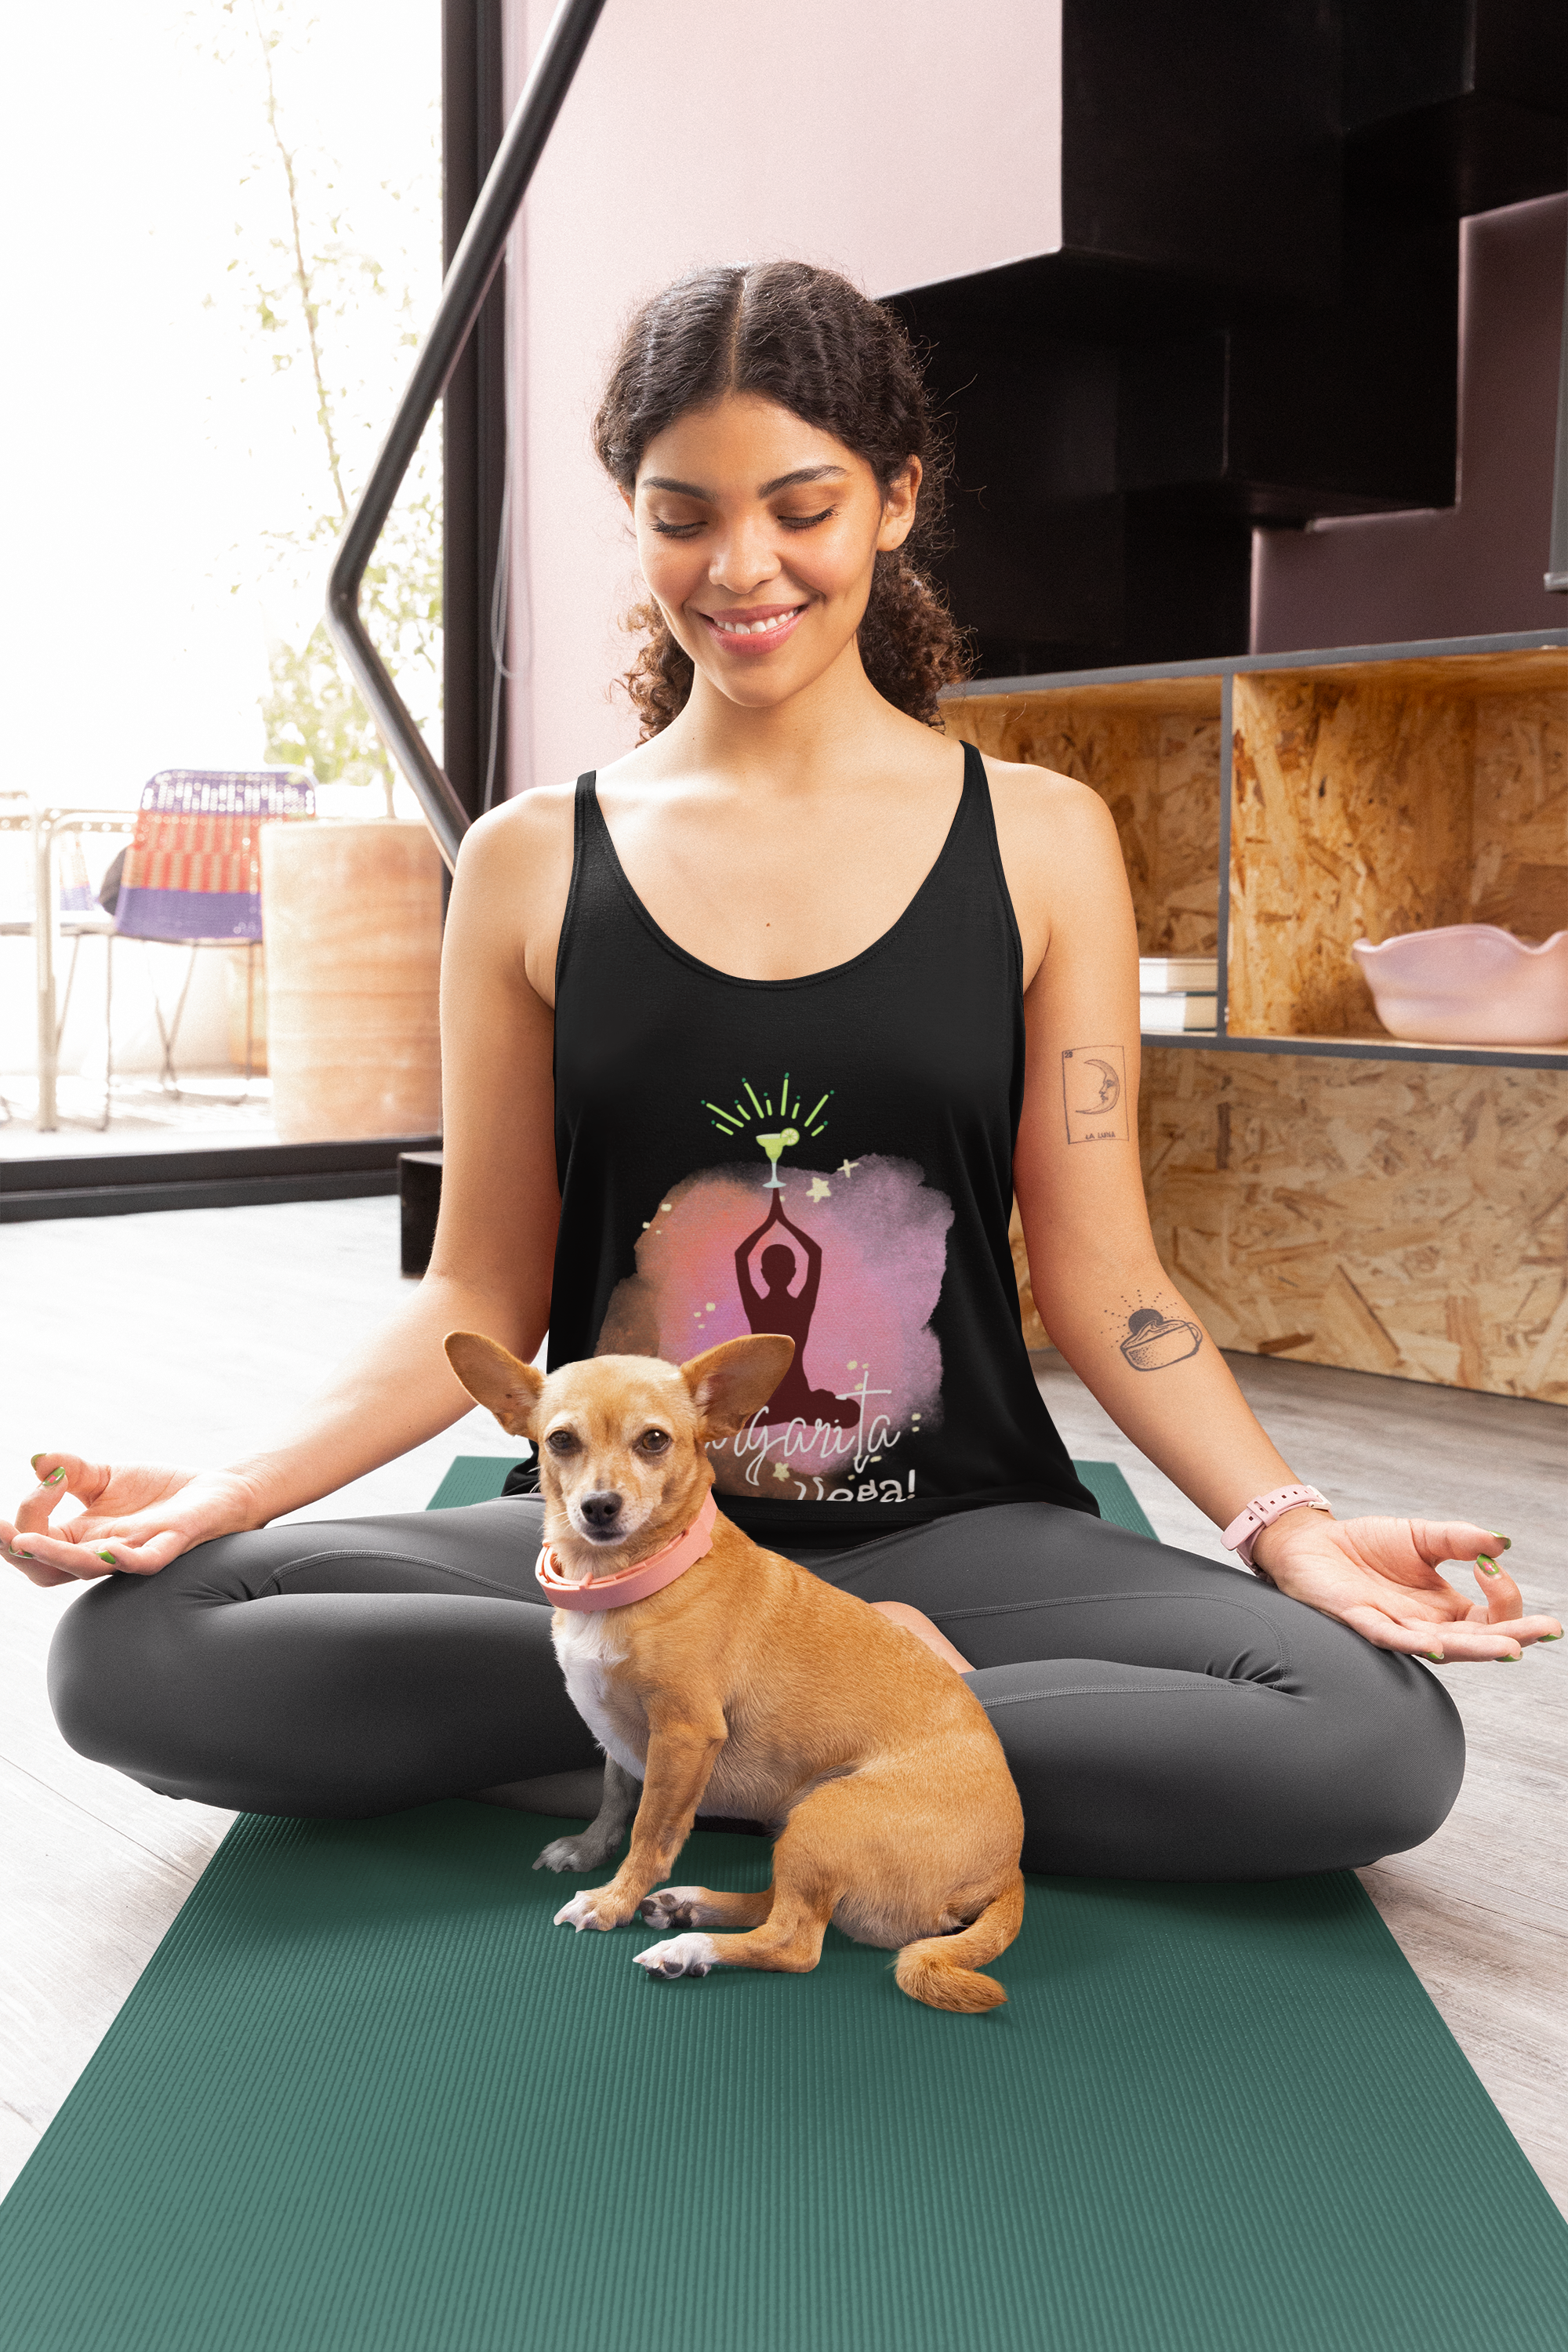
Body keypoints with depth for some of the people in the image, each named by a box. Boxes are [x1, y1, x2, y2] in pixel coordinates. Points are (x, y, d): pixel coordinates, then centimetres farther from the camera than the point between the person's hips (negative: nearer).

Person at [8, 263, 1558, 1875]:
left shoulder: (1039, 843, 3)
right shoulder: (532, 865, 5)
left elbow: (1100, 1274, 3)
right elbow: (481, 1297, 6)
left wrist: (1289, 1526, -12)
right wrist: (233, 1489, -9)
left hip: (951, 1540, -1)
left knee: (1379, 1739, -27)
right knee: (129, 1649, -23)